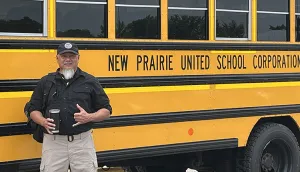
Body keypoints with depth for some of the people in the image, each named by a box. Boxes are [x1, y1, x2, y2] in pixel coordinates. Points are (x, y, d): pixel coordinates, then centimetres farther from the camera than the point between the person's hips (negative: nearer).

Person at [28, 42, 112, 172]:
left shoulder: (89, 81, 6)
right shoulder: (45, 82, 10)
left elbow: (106, 110, 8)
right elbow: (33, 110, 14)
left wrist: (89, 117, -11)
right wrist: (44, 122, -8)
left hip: (83, 141, -1)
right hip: (53, 142, 1)